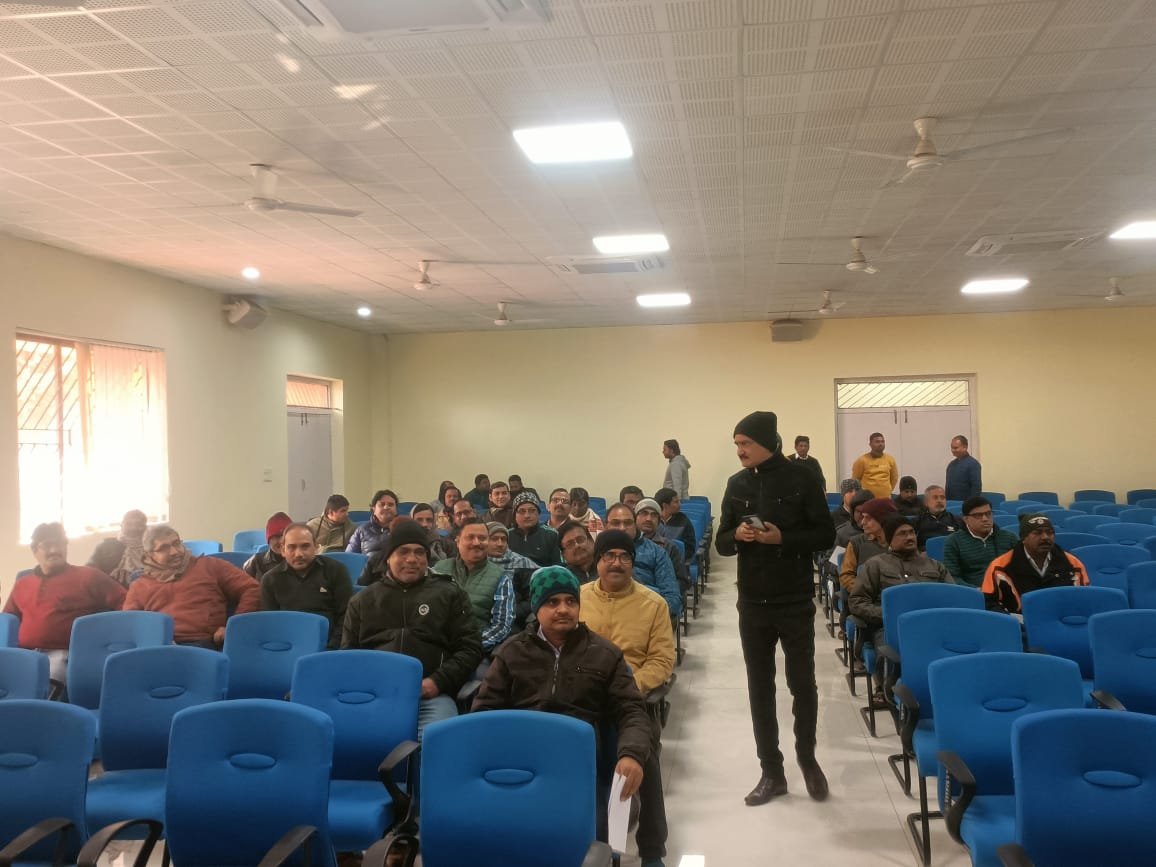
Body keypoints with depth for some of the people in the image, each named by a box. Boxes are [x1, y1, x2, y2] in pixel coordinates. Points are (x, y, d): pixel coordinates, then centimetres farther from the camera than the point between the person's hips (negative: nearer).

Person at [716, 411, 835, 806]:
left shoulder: (801, 480, -6)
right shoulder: (737, 484, 4)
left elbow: (825, 536, -5)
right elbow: (721, 542, 7)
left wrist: (783, 538, -20)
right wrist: (737, 536, -15)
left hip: (795, 602, -3)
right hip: (752, 604, 3)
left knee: (802, 683, 6)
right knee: (759, 688, 8)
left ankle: (807, 758, 30)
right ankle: (771, 772, 19)